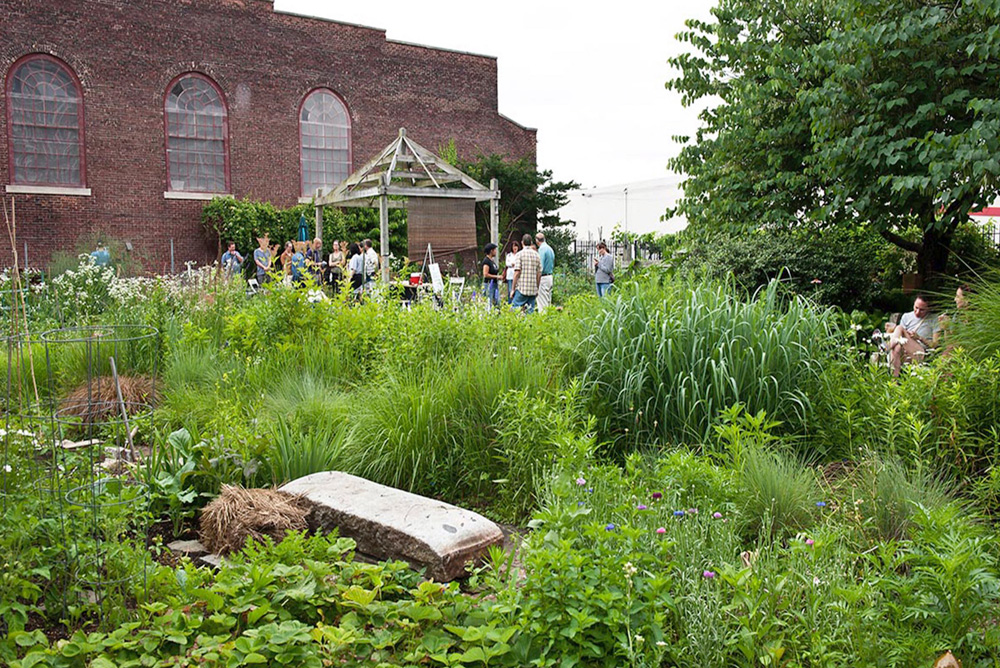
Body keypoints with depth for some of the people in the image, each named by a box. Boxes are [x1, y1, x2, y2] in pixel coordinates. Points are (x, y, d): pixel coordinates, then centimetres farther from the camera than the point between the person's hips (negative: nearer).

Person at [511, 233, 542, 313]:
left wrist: (513, 289, -4)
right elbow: (539, 274, 10)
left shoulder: (520, 254, -4)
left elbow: (517, 273, -10)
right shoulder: (536, 255, 10)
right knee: (530, 311, 7)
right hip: (533, 290, 4)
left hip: (521, 289, -4)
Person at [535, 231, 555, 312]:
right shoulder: (550, 248, 14)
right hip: (550, 276, 9)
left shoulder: (542, 249, -14)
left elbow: (540, 267, -19)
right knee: (548, 301, 13)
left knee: (542, 303, -7)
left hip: (543, 278, -9)